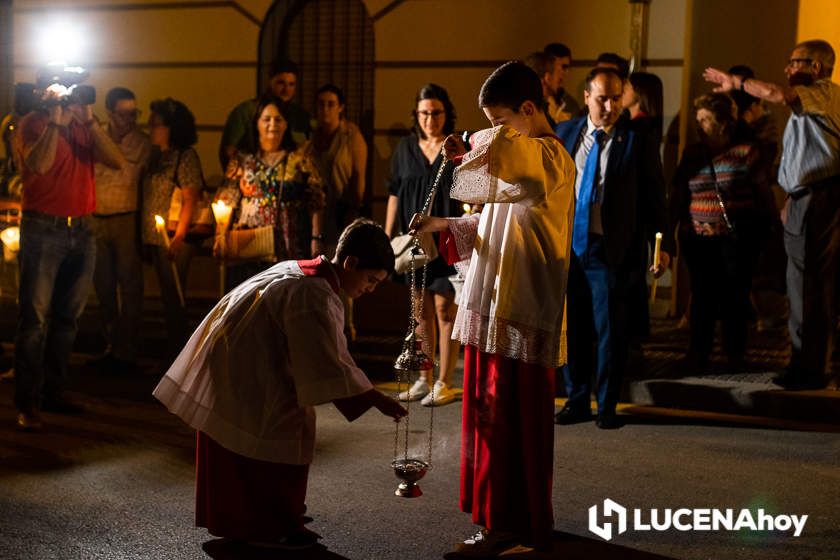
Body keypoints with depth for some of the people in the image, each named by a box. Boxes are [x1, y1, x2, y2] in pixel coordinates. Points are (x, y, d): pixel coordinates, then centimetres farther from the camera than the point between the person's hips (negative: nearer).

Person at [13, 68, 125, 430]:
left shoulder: (84, 125, 11)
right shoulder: (32, 124, -2)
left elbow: (116, 162, -3)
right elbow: (37, 164, -20)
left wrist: (89, 119, -8)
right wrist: (56, 120, -17)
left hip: (81, 230, 5)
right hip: (43, 230, -5)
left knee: (68, 317, 10)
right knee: (35, 318, -7)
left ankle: (53, 393, 19)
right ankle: (27, 403, -4)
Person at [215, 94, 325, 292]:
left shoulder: (300, 159, 9)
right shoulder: (242, 161, 10)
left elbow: (316, 202, 5)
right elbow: (226, 202, 7)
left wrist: (316, 239, -3)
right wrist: (220, 236, -5)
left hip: (289, 253, -1)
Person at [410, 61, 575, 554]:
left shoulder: (550, 158, -15)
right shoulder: (515, 162, 17)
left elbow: (500, 149, -37)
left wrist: (469, 154, -17)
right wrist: (446, 226, 3)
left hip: (523, 318, -9)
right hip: (493, 310, 9)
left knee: (514, 423, -1)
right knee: (492, 417, 15)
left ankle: (514, 524, 9)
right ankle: (501, 515, 26)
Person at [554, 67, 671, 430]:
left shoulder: (638, 141, -3)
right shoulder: (564, 134, 7)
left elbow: (654, 196, -1)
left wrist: (661, 243, -8)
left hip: (611, 250, -3)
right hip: (568, 246, 3)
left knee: (611, 332, 2)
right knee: (571, 329, 11)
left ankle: (607, 406, 16)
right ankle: (577, 401, 25)